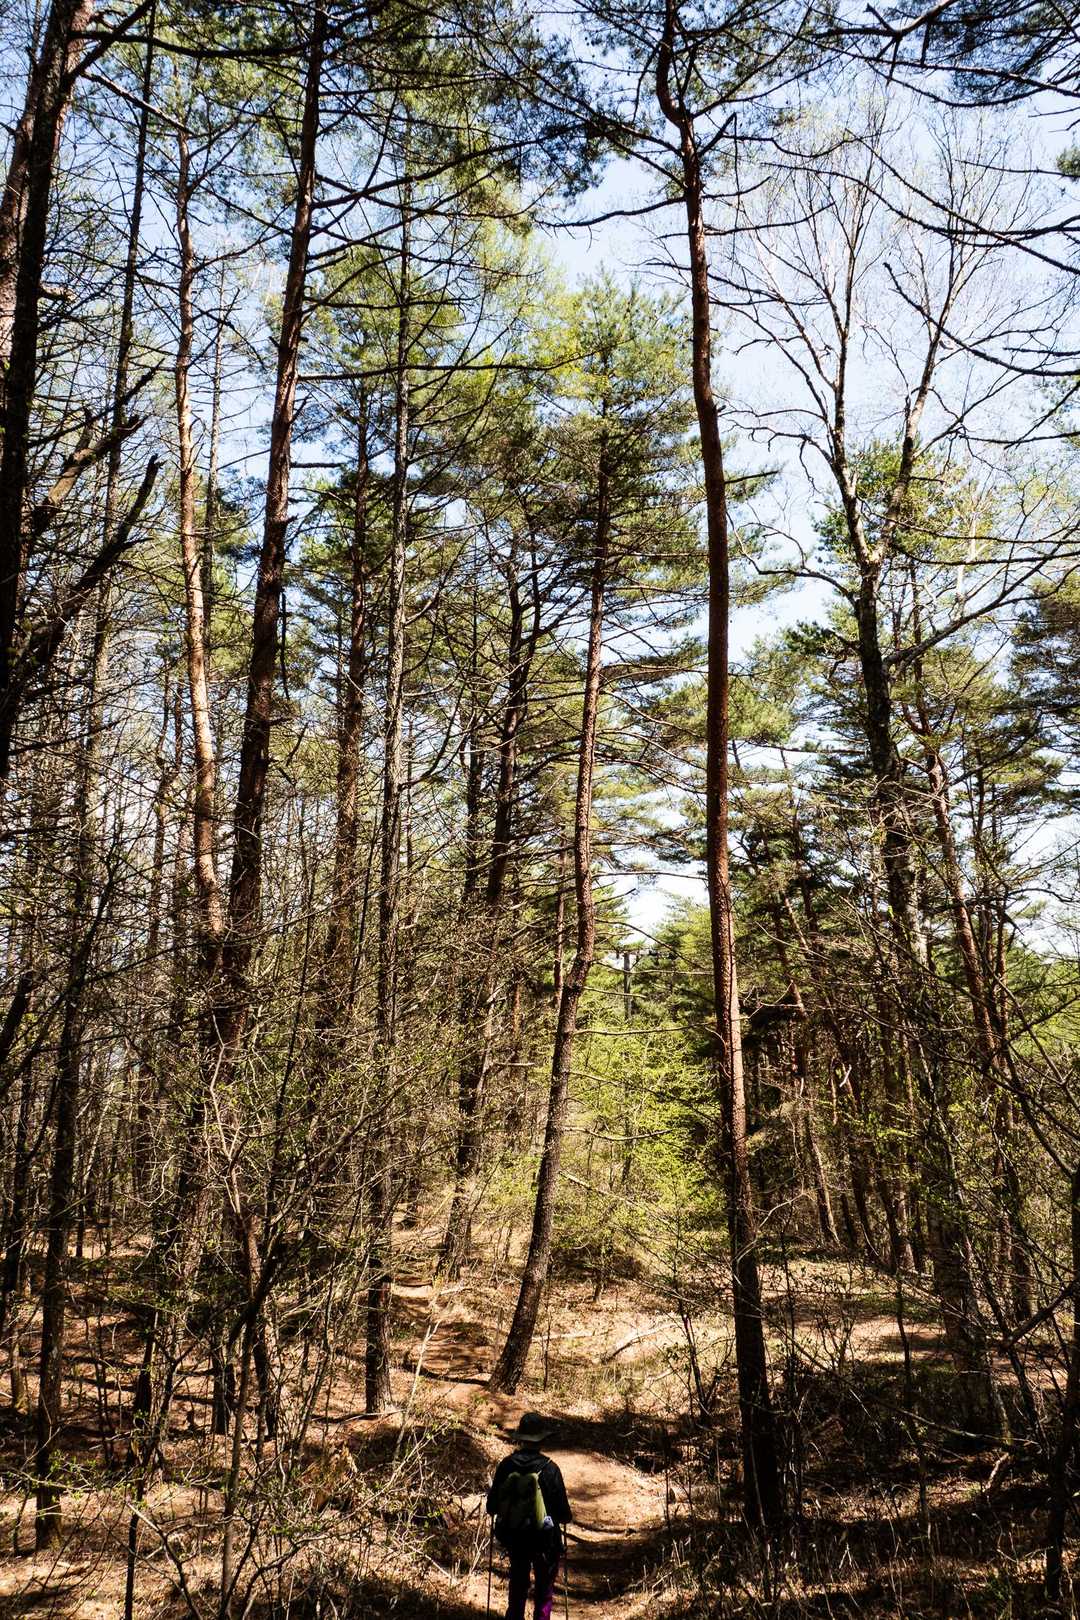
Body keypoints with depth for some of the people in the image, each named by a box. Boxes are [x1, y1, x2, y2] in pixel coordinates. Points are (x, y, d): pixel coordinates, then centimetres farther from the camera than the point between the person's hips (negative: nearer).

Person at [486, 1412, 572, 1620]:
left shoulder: (506, 1465, -11)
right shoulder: (549, 1469, -20)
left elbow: (492, 1507, -3)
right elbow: (563, 1512, -13)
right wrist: (566, 1517, 10)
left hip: (513, 1537, 3)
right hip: (544, 1540, -3)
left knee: (518, 1584, 24)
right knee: (544, 1590, 16)